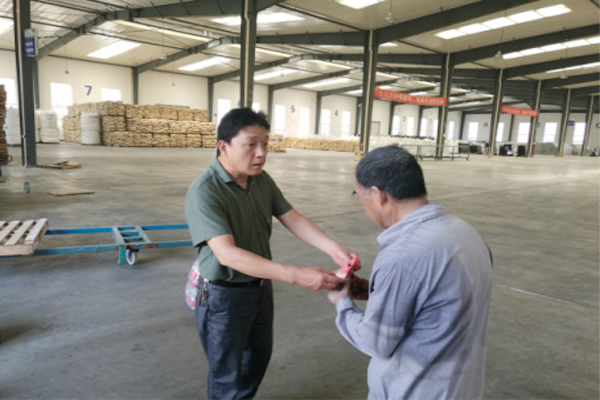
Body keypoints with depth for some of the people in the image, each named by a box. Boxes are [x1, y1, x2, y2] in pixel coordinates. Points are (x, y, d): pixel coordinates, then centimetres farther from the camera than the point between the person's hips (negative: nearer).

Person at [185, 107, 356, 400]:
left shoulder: (262, 180, -5)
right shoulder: (204, 192, -27)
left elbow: (292, 219, -7)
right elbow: (228, 254, -36)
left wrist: (334, 249, -24)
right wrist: (297, 276, -43)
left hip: (261, 287, 7)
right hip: (224, 295, -7)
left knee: (259, 356, 27)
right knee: (227, 374, 14)